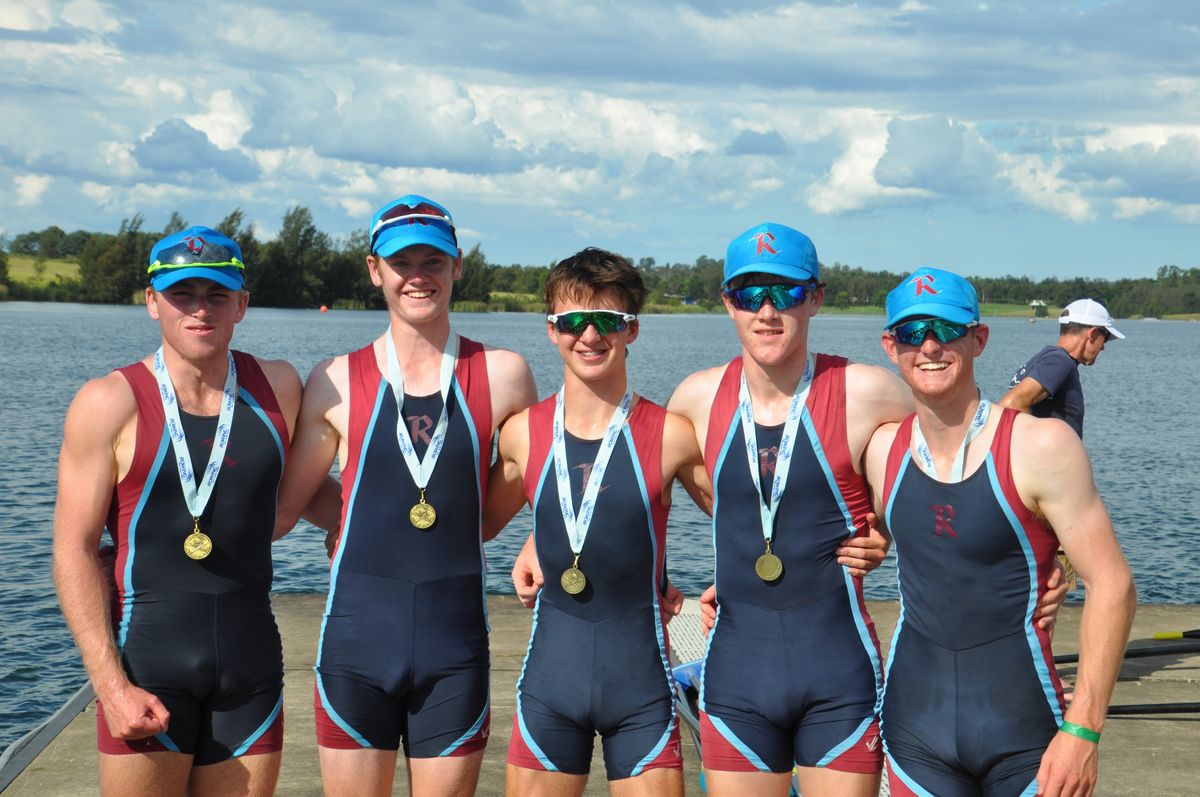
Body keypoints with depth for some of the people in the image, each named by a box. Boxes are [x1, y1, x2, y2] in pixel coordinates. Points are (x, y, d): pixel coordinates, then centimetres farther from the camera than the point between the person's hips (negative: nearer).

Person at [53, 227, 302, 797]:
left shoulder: (278, 388, 3)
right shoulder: (110, 404, -6)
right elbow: (74, 551, -8)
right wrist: (111, 685, -14)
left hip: (252, 662, 3)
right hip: (146, 659, -3)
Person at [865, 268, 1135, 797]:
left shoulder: (1041, 446, -11)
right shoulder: (883, 450, 1)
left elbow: (1111, 587, -12)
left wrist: (1082, 730, -16)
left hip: (1022, 733, -3)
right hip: (915, 726, 3)